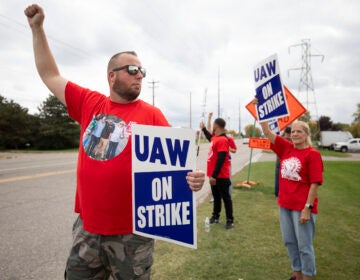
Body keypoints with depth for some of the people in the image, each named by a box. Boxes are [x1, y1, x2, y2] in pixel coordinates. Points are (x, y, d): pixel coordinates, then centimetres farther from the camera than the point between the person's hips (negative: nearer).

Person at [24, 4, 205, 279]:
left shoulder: (151, 114, -5)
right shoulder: (90, 104, 3)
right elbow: (51, 75, 14)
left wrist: (191, 177, -28)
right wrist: (37, 28, 14)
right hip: (87, 228, 4)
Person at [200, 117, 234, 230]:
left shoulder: (222, 140, -21)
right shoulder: (215, 137, 8)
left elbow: (220, 160, -26)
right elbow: (210, 138, 37)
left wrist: (214, 176, -26)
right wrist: (203, 128, 39)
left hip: (221, 176, -9)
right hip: (214, 175, 9)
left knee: (225, 197, 1)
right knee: (216, 196, 18)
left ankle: (230, 220, 11)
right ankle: (215, 216, 30)